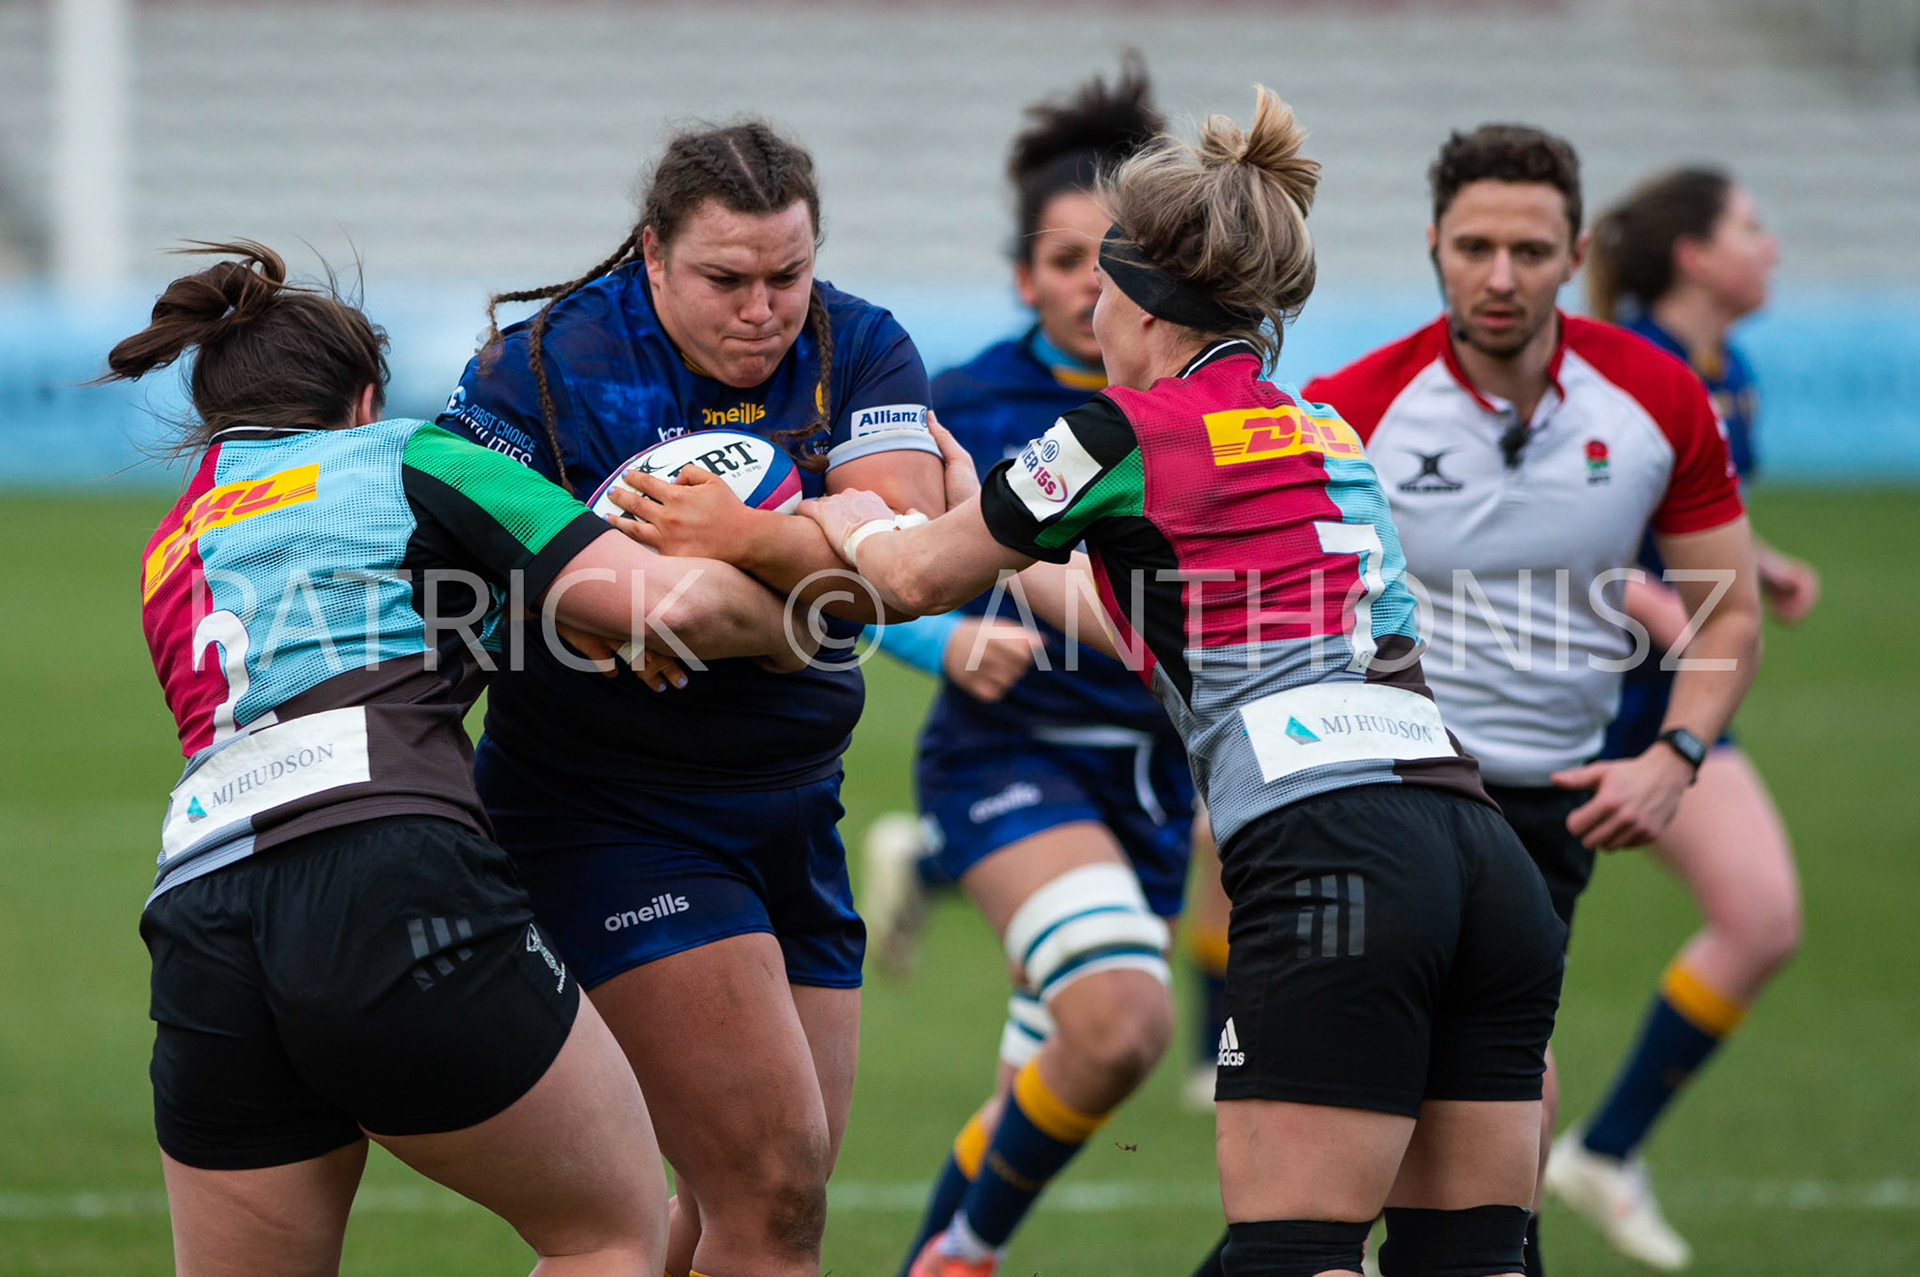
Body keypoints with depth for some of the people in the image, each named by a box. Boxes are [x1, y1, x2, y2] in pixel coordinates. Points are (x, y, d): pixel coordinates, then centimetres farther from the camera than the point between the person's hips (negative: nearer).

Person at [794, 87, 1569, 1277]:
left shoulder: (1124, 439, 4)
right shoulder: (1327, 434, 24)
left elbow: (919, 576, 19)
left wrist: (851, 519, 41)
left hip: (1331, 868, -7)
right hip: (1490, 863, 7)